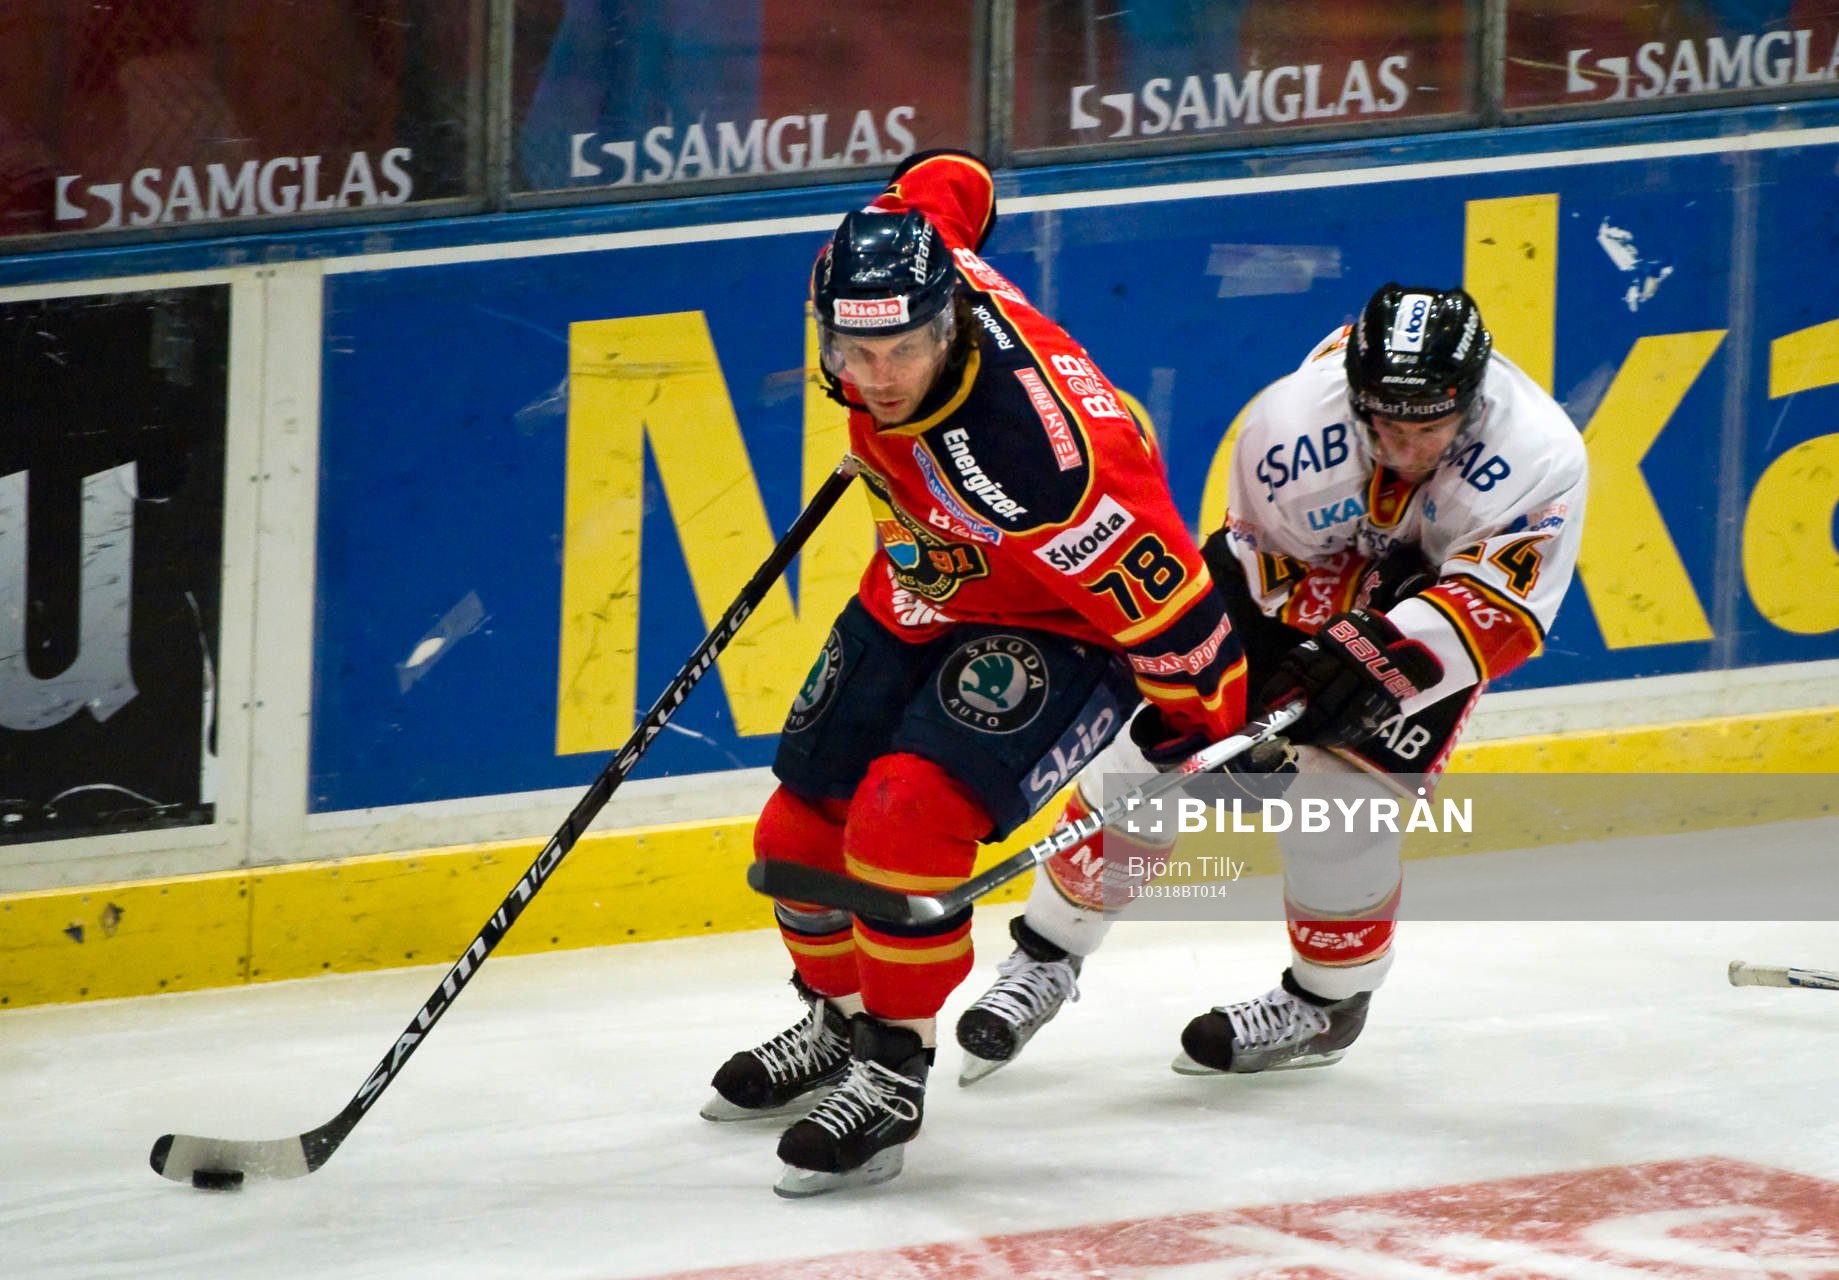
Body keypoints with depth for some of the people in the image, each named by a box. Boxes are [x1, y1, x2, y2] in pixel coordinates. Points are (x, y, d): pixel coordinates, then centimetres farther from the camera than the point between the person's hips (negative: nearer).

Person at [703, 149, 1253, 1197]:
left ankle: (893, 1073, -11)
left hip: (1058, 622, -8)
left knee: (908, 811, -27)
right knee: (804, 826, 15)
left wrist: (1204, 711, -17)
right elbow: (945, 182, 2)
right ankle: (838, 1023, 41)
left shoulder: (1027, 450, -42)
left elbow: (1158, 583, -32)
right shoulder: (889, 261, -23)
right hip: (922, 592, 8)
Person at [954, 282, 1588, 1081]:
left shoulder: (1537, 454, -36)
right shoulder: (1291, 424, -35)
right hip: (1297, 570, 1)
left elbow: (1506, 611, -33)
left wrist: (1382, 651, -44)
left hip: (1437, 587, -1)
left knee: (1343, 786, -15)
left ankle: (1329, 1001, 12)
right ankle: (1049, 954, 10)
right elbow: (1276, 561, -19)